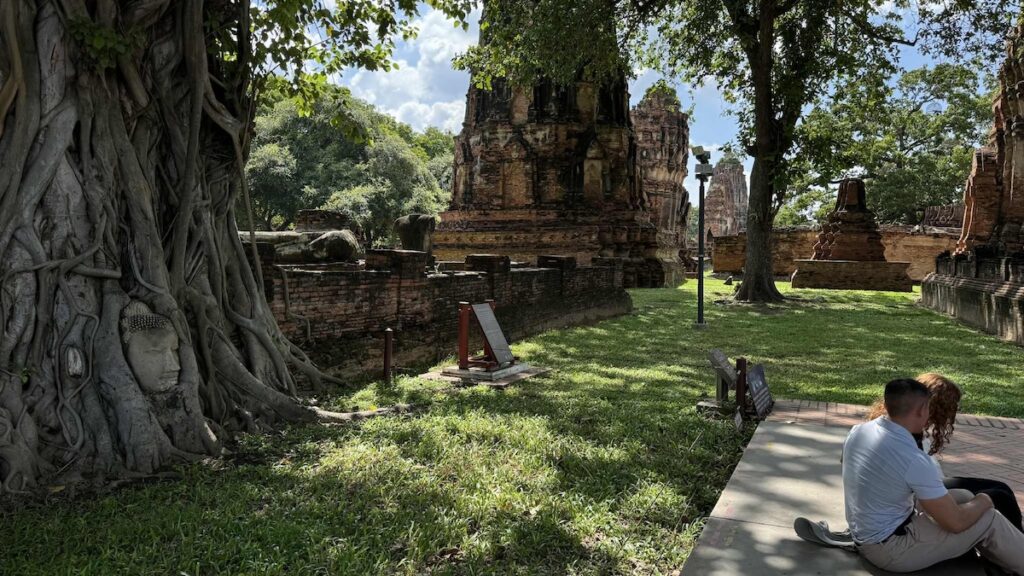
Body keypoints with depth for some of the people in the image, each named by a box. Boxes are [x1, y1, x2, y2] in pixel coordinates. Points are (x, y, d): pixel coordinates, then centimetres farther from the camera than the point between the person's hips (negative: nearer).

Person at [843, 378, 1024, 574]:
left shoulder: (859, 430, -4)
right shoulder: (913, 460, -28)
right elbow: (955, 523, -17)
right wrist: (983, 502, 3)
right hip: (890, 549, -8)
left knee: (963, 497, 19)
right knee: (988, 519, 2)